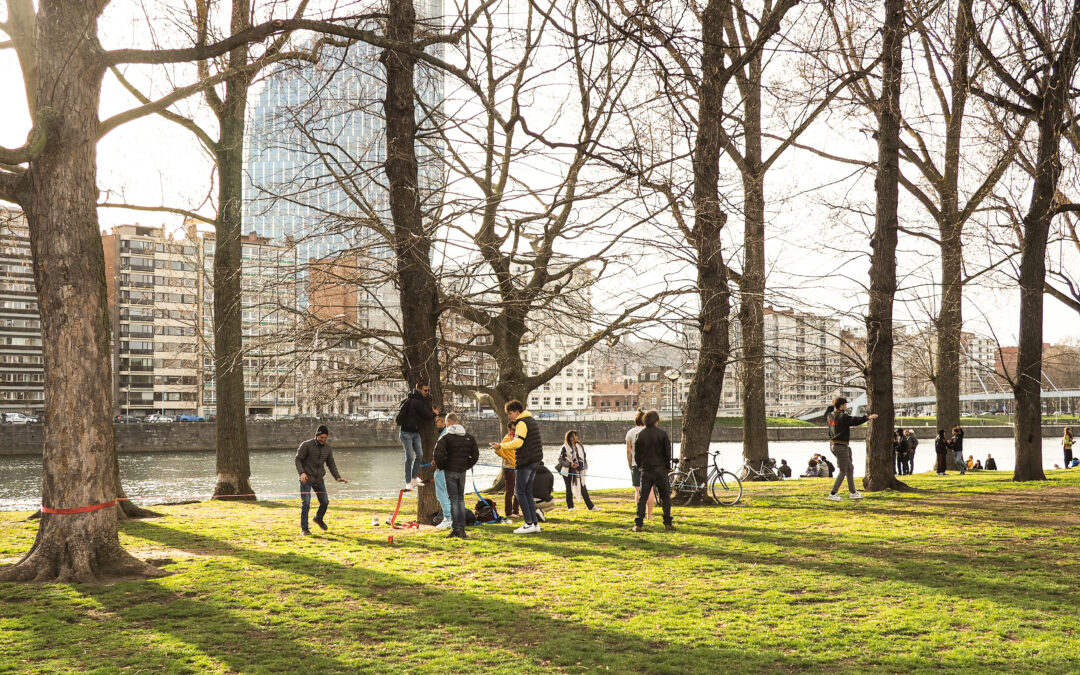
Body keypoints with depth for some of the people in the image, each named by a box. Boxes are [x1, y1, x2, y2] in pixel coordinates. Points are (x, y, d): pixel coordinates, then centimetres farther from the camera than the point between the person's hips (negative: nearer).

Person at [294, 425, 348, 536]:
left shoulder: (327, 448, 5)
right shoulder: (306, 445, -11)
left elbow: (331, 464, 10)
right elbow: (298, 459, -9)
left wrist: (337, 477, -3)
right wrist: (301, 472, -25)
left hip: (319, 479, 5)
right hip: (306, 479, -5)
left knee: (325, 502, 10)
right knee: (306, 503, -10)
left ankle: (318, 518, 40)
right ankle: (304, 529, -1)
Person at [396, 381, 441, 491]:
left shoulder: (420, 400, 12)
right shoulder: (416, 402, -19)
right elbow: (427, 416, -16)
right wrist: (434, 414, 3)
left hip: (415, 432, 9)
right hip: (406, 432, -9)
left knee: (420, 455, 4)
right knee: (410, 457, -8)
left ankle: (414, 478, 15)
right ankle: (408, 483, -4)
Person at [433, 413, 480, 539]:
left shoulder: (446, 437, -10)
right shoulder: (469, 437, 6)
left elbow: (438, 453, -19)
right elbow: (475, 454, 9)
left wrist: (440, 466, -3)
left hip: (450, 471, -4)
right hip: (462, 471, 4)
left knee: (453, 499, -1)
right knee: (461, 498, 13)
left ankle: (455, 528, -5)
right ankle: (462, 529, 12)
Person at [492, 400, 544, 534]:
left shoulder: (522, 423, -12)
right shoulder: (532, 420, 19)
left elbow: (518, 442, -23)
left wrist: (501, 446, -18)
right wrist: (514, 441, 21)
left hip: (526, 461, -10)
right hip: (535, 460, 10)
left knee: (520, 491, -5)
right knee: (528, 492, 13)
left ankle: (529, 523, -8)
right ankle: (535, 523, 10)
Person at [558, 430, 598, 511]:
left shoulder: (580, 446, 9)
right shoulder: (564, 448, -7)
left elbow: (583, 458, 16)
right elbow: (560, 460, -7)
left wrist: (584, 467, 7)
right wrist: (570, 464, -19)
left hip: (578, 471, 3)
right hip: (568, 471, -3)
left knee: (583, 488, 0)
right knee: (569, 489, 5)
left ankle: (590, 506, 1)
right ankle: (570, 507, 15)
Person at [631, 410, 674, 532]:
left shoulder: (640, 435, 1)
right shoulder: (662, 433, -6)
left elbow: (636, 454, 6)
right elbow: (667, 452, -4)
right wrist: (668, 466, 9)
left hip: (646, 471, 2)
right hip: (660, 470, -2)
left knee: (642, 497, 5)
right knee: (665, 497, 8)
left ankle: (638, 524, -1)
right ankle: (668, 524, 7)